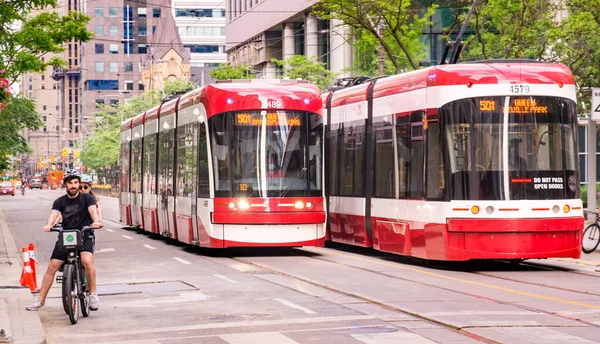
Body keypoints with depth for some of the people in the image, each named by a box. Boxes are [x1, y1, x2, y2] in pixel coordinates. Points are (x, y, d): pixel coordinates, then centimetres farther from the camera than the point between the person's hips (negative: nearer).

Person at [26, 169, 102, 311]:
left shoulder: (86, 198, 3)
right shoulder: (60, 202, 9)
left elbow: (93, 210, -16)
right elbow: (54, 214, -9)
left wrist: (96, 222, -39)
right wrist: (49, 225, -32)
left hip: (84, 235, -3)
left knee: (87, 261, -30)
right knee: (52, 267, -5)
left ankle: (93, 294, -17)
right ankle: (40, 300, 6)